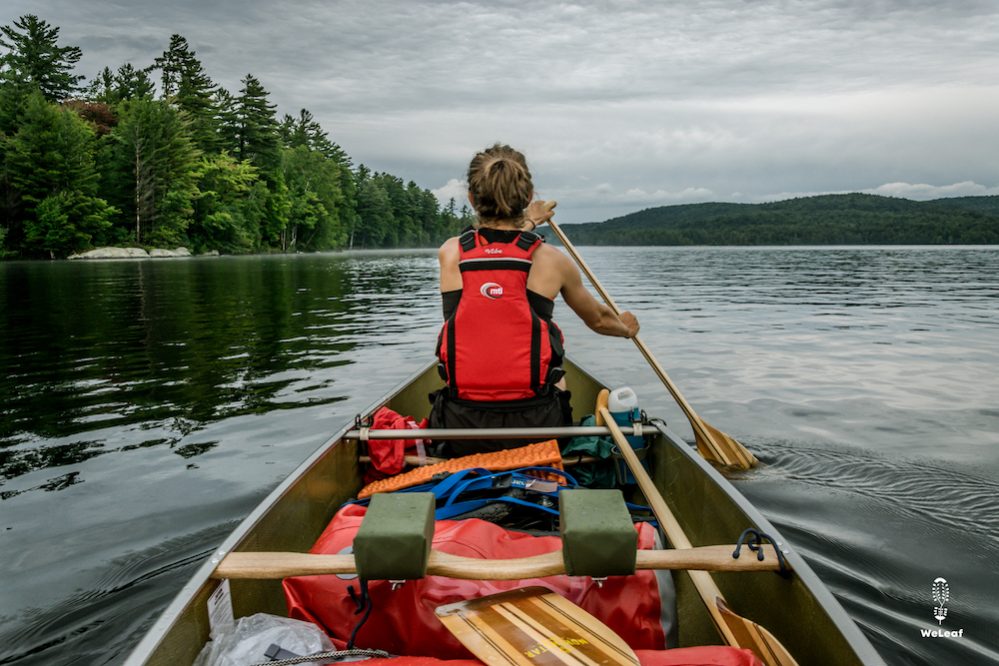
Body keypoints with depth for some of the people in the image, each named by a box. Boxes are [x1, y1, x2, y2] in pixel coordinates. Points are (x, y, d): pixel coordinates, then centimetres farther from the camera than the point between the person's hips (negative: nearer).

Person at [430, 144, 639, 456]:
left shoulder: (449, 252, -2)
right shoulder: (551, 259, -5)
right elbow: (598, 320, 15)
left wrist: (525, 223, 43)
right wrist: (625, 327, 39)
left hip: (461, 434, 1)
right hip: (533, 428, -1)